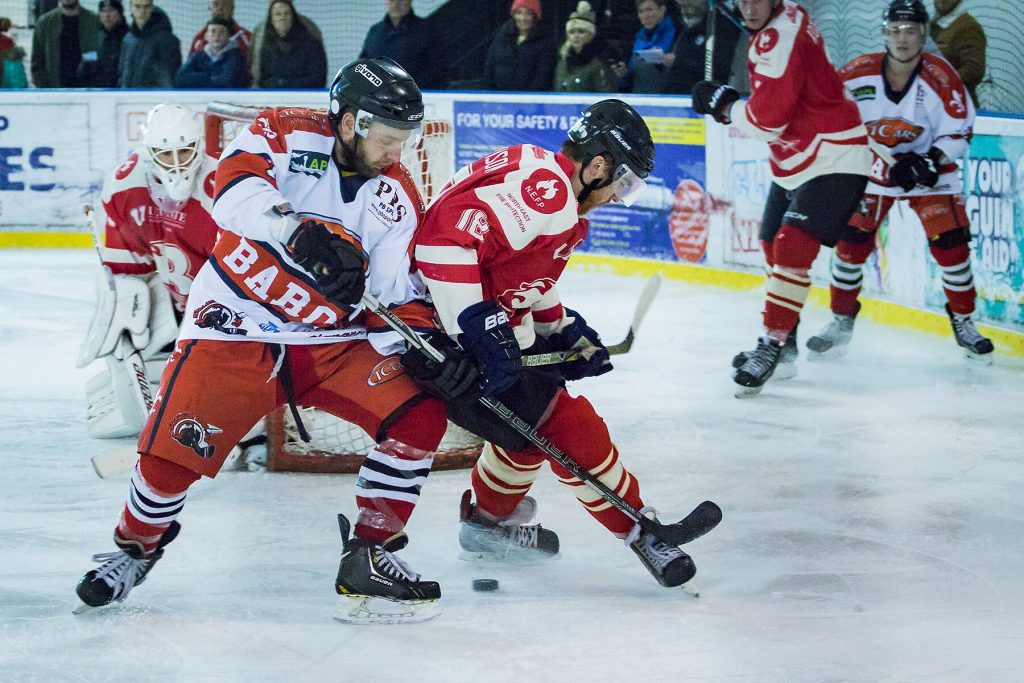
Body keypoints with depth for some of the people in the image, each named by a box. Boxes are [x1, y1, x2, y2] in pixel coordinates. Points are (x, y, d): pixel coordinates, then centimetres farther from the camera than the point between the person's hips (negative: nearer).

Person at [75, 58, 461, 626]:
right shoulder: (285, 133, -8)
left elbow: (400, 297, 2)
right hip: (235, 327, -3)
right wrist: (300, 229, -41)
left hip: (334, 340, 4)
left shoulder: (397, 199, 2)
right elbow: (234, 190, -26)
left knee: (419, 416, -14)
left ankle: (369, 557, -1)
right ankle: (135, 547, 19)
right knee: (173, 449, -14)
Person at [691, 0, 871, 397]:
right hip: (795, 162, 11)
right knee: (774, 246, 17)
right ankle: (784, 342, 28)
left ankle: (773, 345, -17)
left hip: (832, 160, -11)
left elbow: (767, 119, -26)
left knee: (792, 248, -20)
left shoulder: (780, 38, -24)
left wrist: (724, 106, -9)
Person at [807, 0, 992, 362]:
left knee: (950, 244, -9)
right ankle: (841, 322, 13)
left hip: (930, 168, -1)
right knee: (851, 242, -4)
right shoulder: (858, 74, -16)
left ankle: (963, 322, 10)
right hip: (871, 167, 1)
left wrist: (928, 162, -25)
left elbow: (959, 133, -12)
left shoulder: (940, 77, -19)